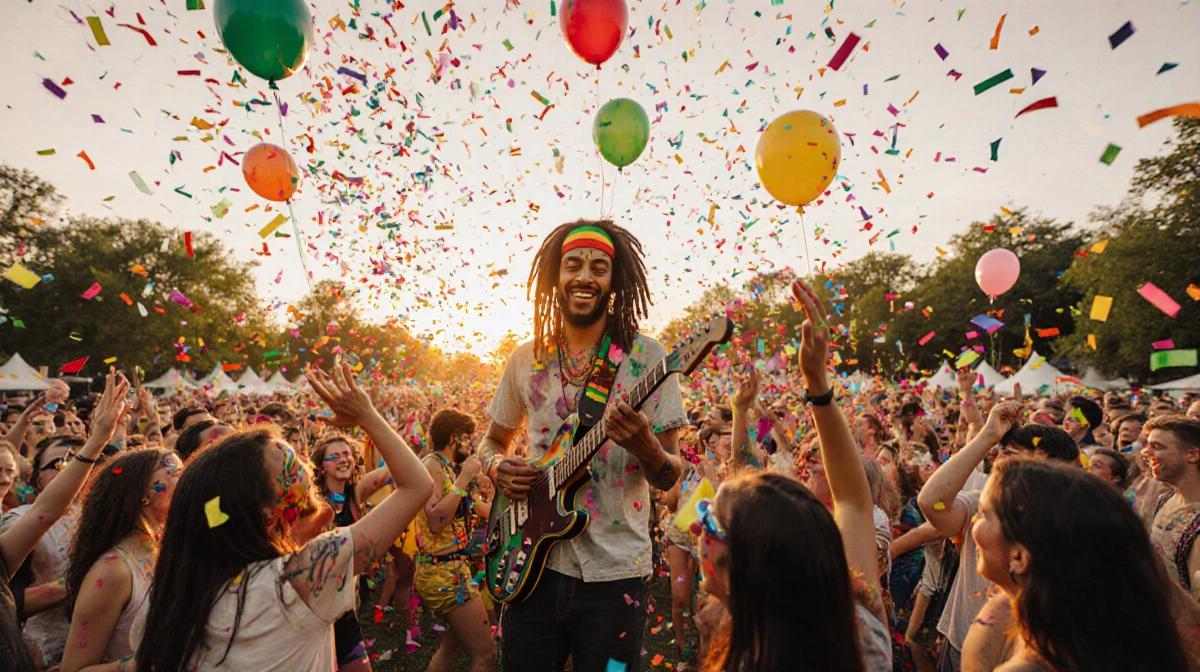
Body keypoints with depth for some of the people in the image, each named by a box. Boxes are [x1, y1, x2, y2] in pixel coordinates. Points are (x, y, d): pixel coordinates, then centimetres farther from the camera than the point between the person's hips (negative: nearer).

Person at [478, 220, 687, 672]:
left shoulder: (645, 356, -8)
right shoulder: (527, 359, 2)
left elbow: (669, 478, -8)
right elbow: (492, 442, 15)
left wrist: (644, 446, -29)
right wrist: (497, 467, -7)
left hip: (614, 572, -3)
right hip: (535, 565, 3)